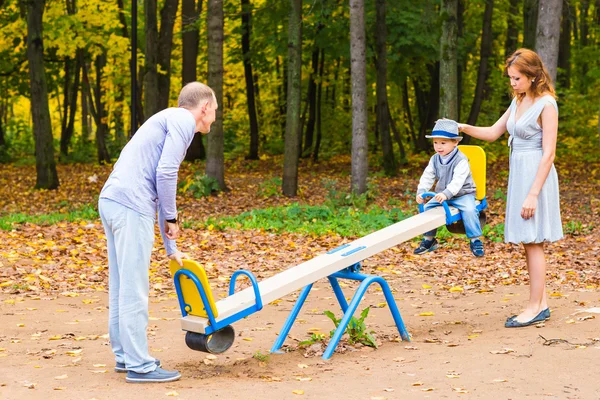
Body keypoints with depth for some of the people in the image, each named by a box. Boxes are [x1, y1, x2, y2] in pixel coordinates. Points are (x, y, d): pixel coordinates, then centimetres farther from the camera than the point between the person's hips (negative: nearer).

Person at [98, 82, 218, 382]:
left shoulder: (167, 121, 26)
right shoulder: (182, 120, -1)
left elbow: (160, 186, 29)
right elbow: (165, 173, -14)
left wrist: (171, 248, 31)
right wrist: (171, 218, -1)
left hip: (112, 201, 9)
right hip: (130, 206, -9)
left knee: (121, 287, 15)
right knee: (134, 290, -4)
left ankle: (125, 355, 23)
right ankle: (139, 365, 1)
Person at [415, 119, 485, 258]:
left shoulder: (461, 160, -21)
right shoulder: (435, 160, -1)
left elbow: (458, 181, -32)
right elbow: (427, 177, -3)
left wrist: (446, 193, -45)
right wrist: (421, 192, -20)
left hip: (463, 194, -6)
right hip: (442, 194, 6)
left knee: (469, 210, -31)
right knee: (427, 208, -5)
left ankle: (475, 241, -19)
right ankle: (429, 239, 11)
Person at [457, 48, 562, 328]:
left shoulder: (546, 104, -13)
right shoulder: (518, 102, 12)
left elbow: (548, 154, -16)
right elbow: (493, 133, 19)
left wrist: (533, 194, -19)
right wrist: (464, 128, 2)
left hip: (536, 175, -8)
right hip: (518, 173, 8)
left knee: (532, 241, -5)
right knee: (530, 243, 10)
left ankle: (535, 308, 1)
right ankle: (541, 304, 17)